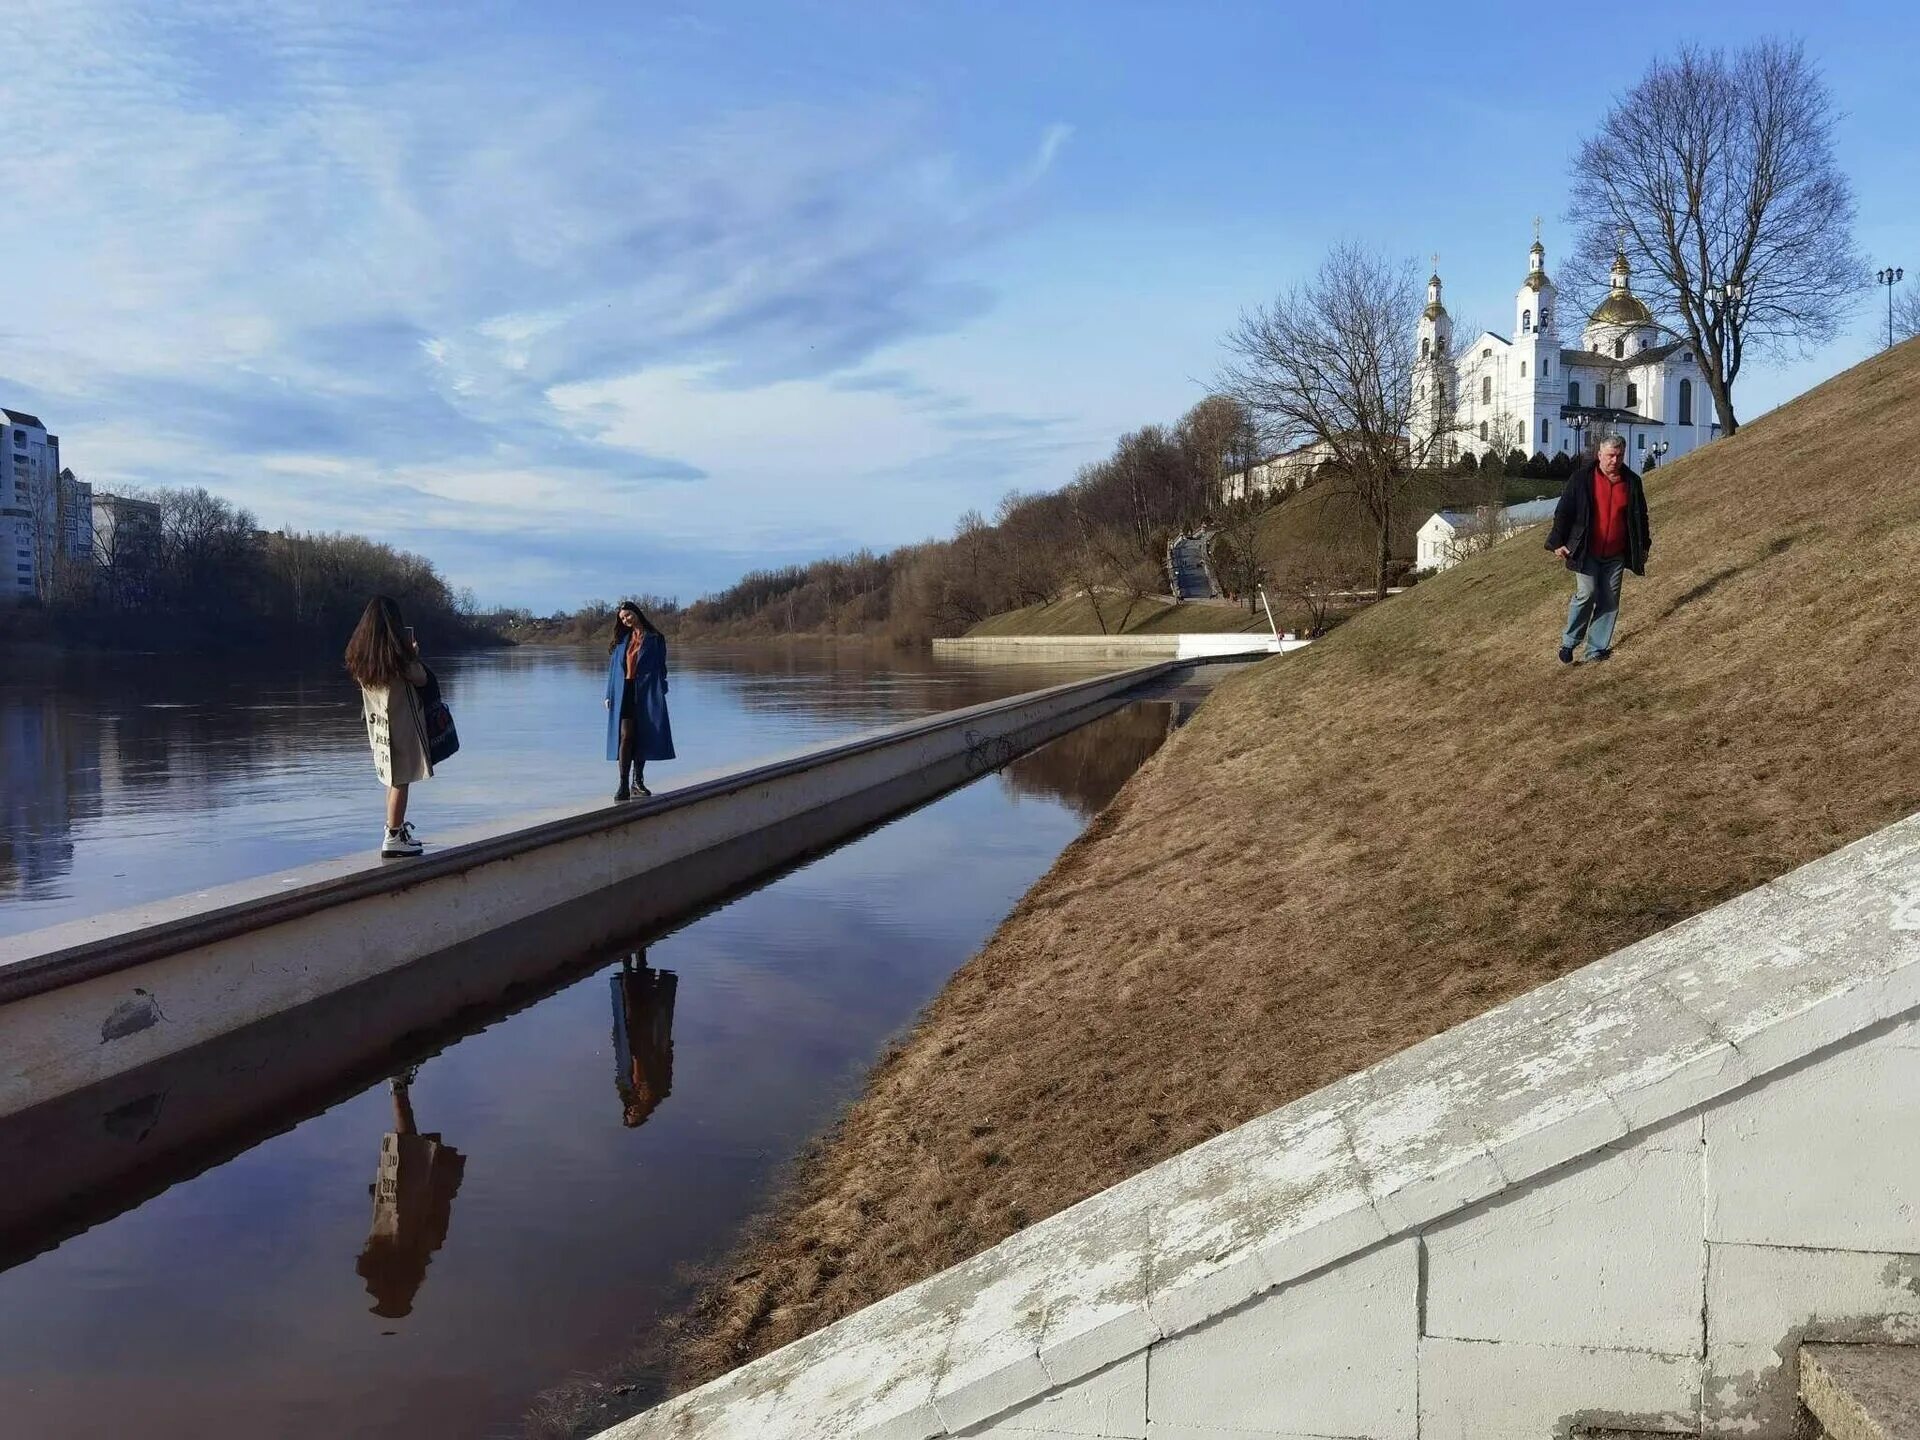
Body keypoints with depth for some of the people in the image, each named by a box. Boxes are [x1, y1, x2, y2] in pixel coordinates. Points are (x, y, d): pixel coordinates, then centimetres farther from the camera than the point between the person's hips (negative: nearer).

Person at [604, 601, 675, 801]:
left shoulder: (654, 638, 6)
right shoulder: (621, 641, 14)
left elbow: (659, 666, 2)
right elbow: (614, 668, 13)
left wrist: (660, 692, -7)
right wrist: (610, 695, 6)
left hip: (646, 692, -1)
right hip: (624, 692, 1)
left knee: (642, 737, 4)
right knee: (625, 736, -10)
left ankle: (638, 781, 17)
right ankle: (623, 785, -13)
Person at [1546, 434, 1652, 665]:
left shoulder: (1632, 482, 7)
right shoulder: (1581, 479, -4)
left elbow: (1640, 516, 17)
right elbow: (1564, 511, -2)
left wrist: (1643, 546, 18)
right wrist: (1558, 542, -8)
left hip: (1616, 556, 4)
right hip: (1586, 552, -4)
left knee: (1609, 602, 3)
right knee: (1586, 594, -16)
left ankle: (1596, 650, 11)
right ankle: (1568, 644, 0)